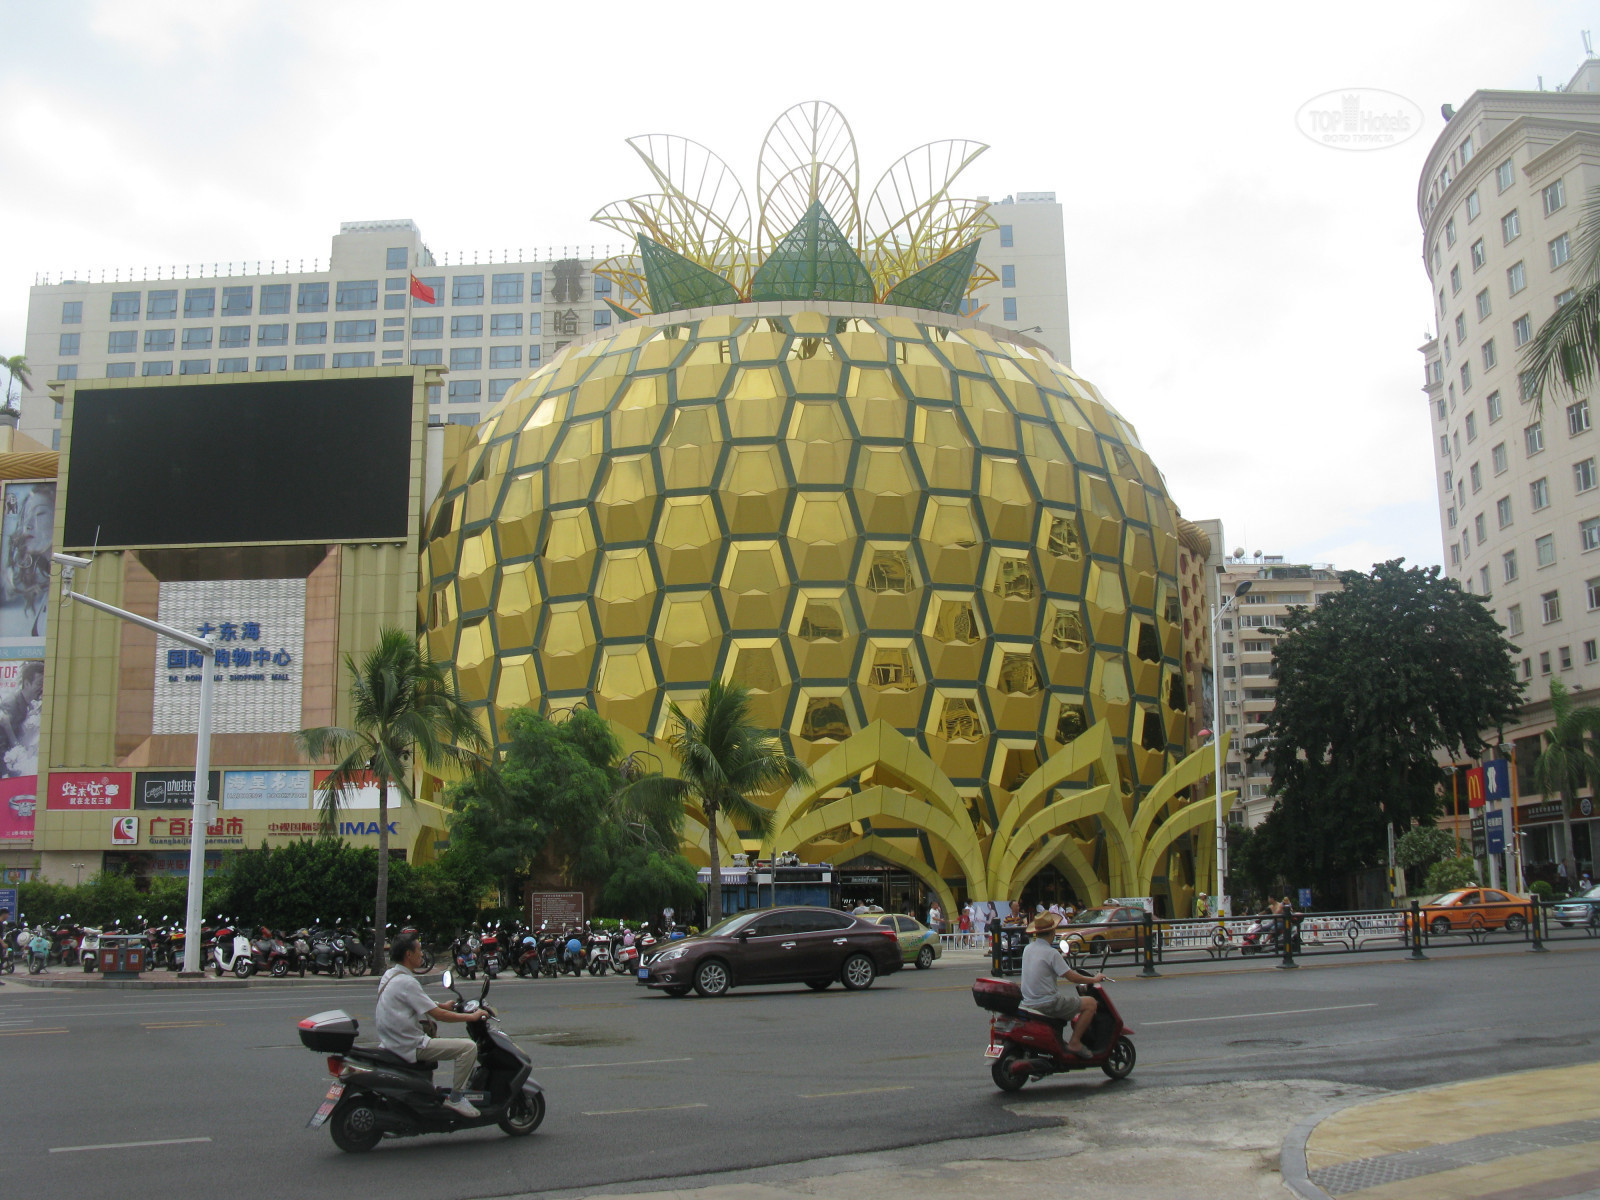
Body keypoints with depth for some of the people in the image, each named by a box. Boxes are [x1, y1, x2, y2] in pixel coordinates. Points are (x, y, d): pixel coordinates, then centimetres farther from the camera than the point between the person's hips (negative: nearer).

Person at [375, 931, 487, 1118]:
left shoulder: (389, 975, 10)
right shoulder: (406, 982, -20)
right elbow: (437, 1015, -20)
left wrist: (442, 1006, 25)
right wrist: (472, 1016, -9)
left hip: (391, 1042, 10)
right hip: (410, 1046, -10)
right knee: (468, 1047, -14)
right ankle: (455, 1099, -8)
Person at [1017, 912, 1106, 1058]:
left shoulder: (1027, 949, 7)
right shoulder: (1051, 953, -17)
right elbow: (1071, 977, -16)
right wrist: (1094, 979, -1)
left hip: (1028, 1002, 9)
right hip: (1047, 1003, -9)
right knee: (1090, 1003, -2)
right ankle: (1074, 1042, -4)